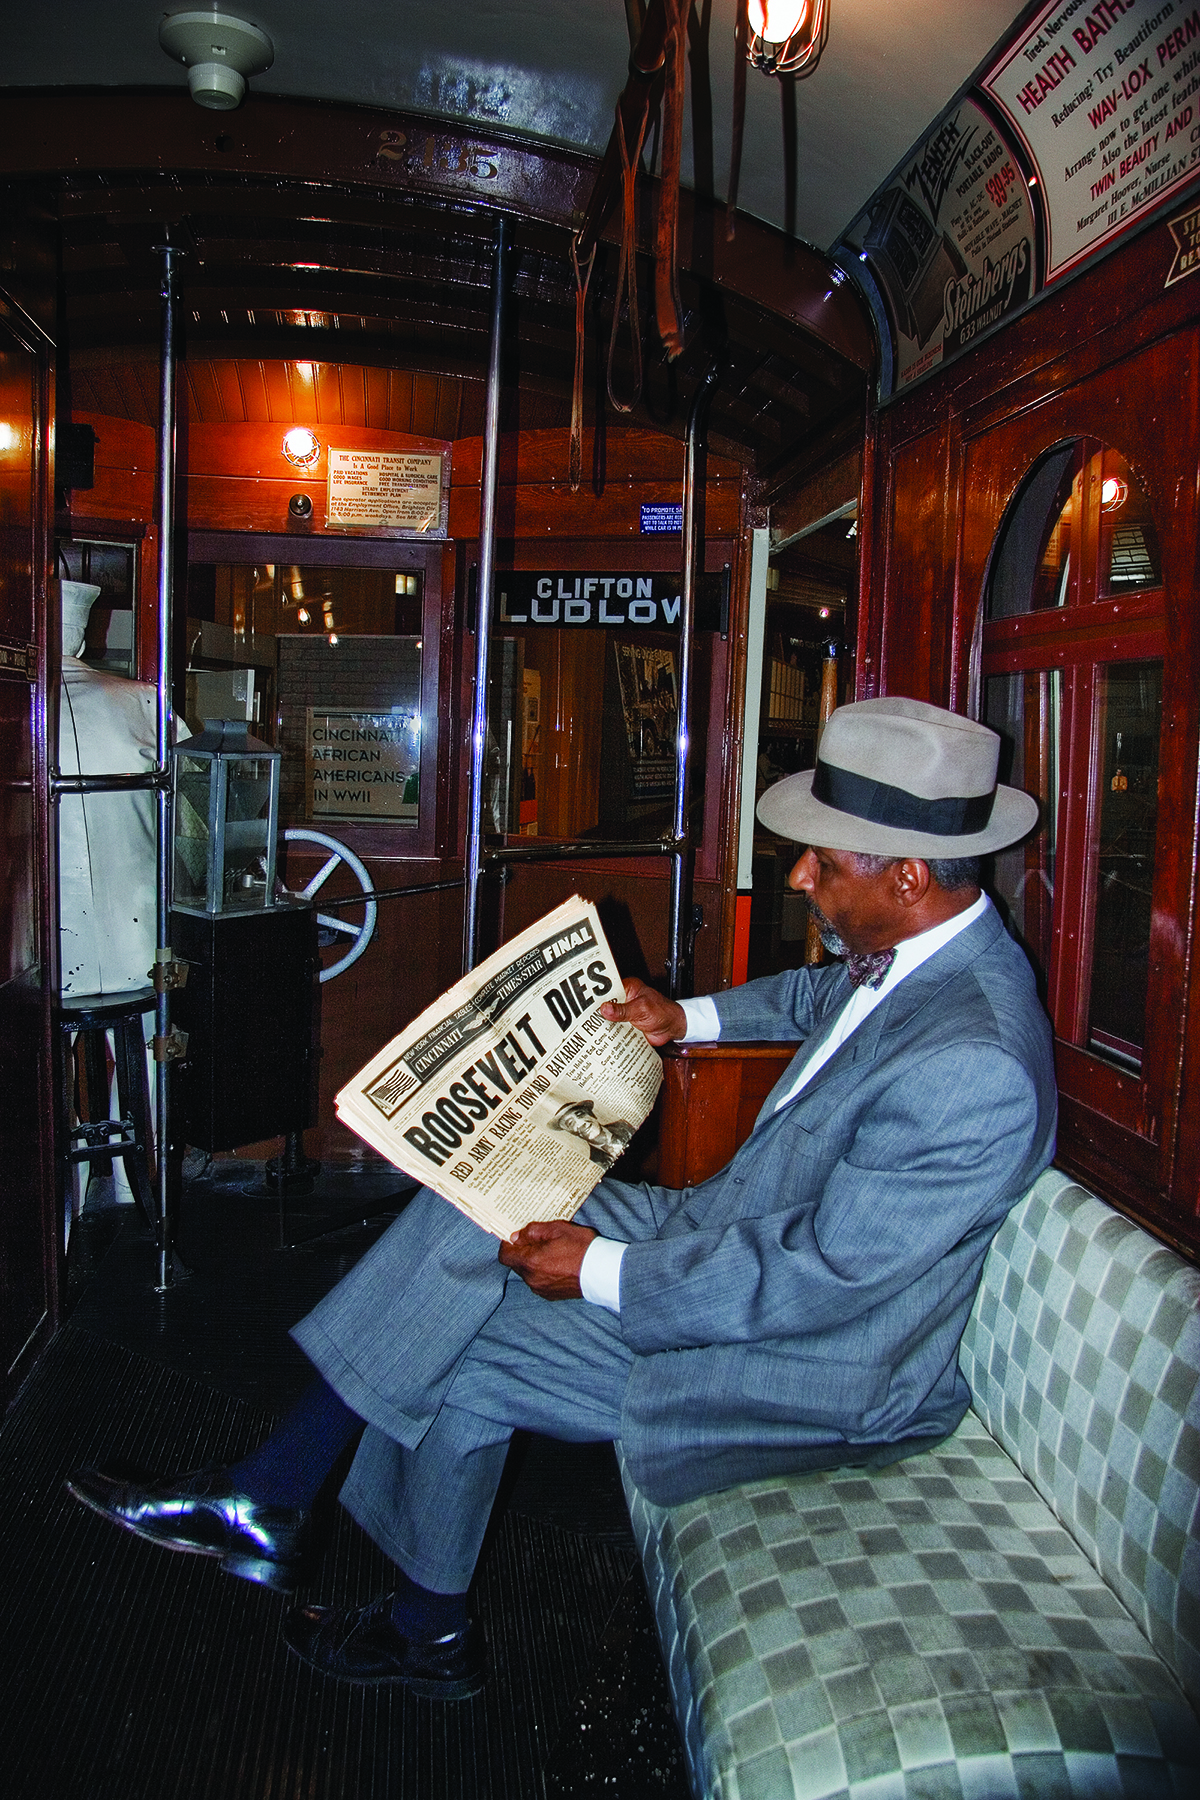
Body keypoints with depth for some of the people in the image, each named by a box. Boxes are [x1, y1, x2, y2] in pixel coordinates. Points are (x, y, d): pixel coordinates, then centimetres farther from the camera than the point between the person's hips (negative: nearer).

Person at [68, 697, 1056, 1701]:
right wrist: (690, 1017, 11)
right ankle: (264, 1502, 8)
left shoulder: (972, 1070, -32)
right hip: (736, 1225, 9)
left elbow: (819, 1278, -29)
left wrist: (604, 1271, -22)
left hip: (813, 1364, -9)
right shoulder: (917, 947, -3)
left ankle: (430, 1632, 23)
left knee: (462, 1359, -6)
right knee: (470, 1215, -1)